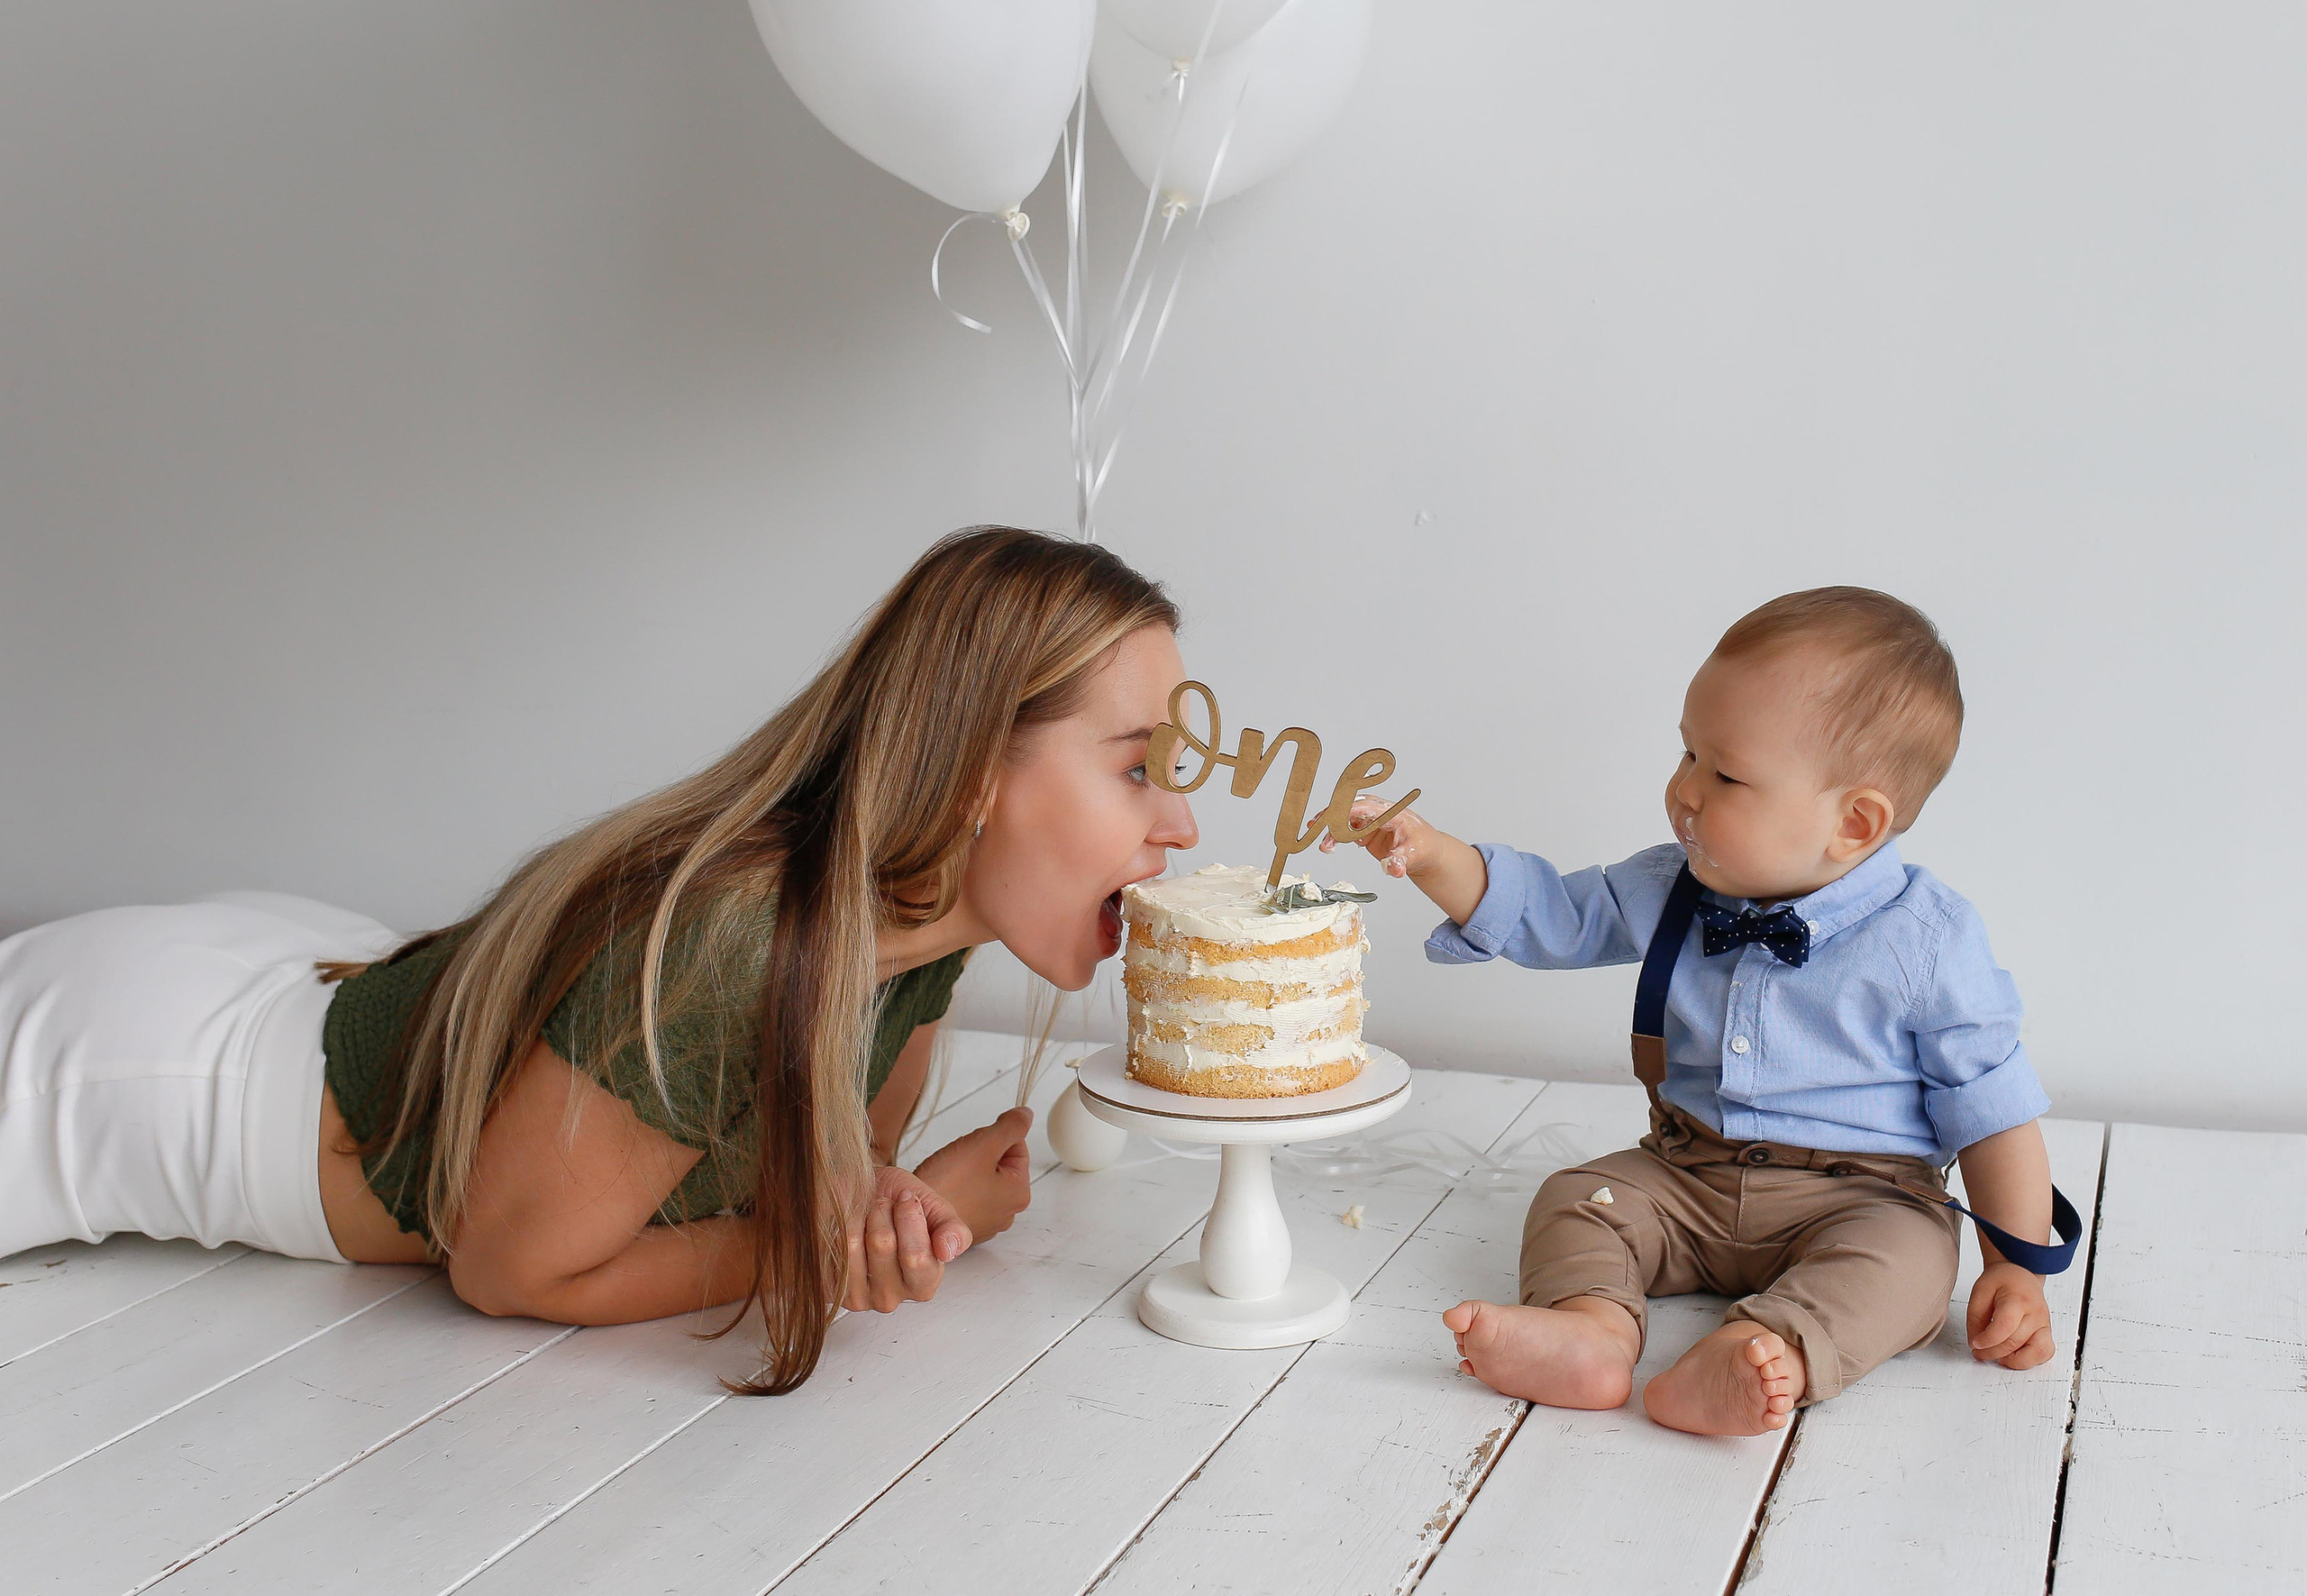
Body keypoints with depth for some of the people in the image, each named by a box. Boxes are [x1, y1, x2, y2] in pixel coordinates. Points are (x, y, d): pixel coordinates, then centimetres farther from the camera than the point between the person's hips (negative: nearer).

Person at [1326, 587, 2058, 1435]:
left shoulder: (1927, 942, -14)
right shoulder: (1673, 890, -1)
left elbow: (1991, 1104, -8)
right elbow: (1546, 912, 7)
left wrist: (2017, 1265, -11)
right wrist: (1430, 854, -7)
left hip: (1857, 1195, -4)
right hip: (1684, 1180, 5)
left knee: (1906, 1255, -32)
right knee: (1575, 1197, -14)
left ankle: (1769, 1352, -53)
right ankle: (1591, 1326, -40)